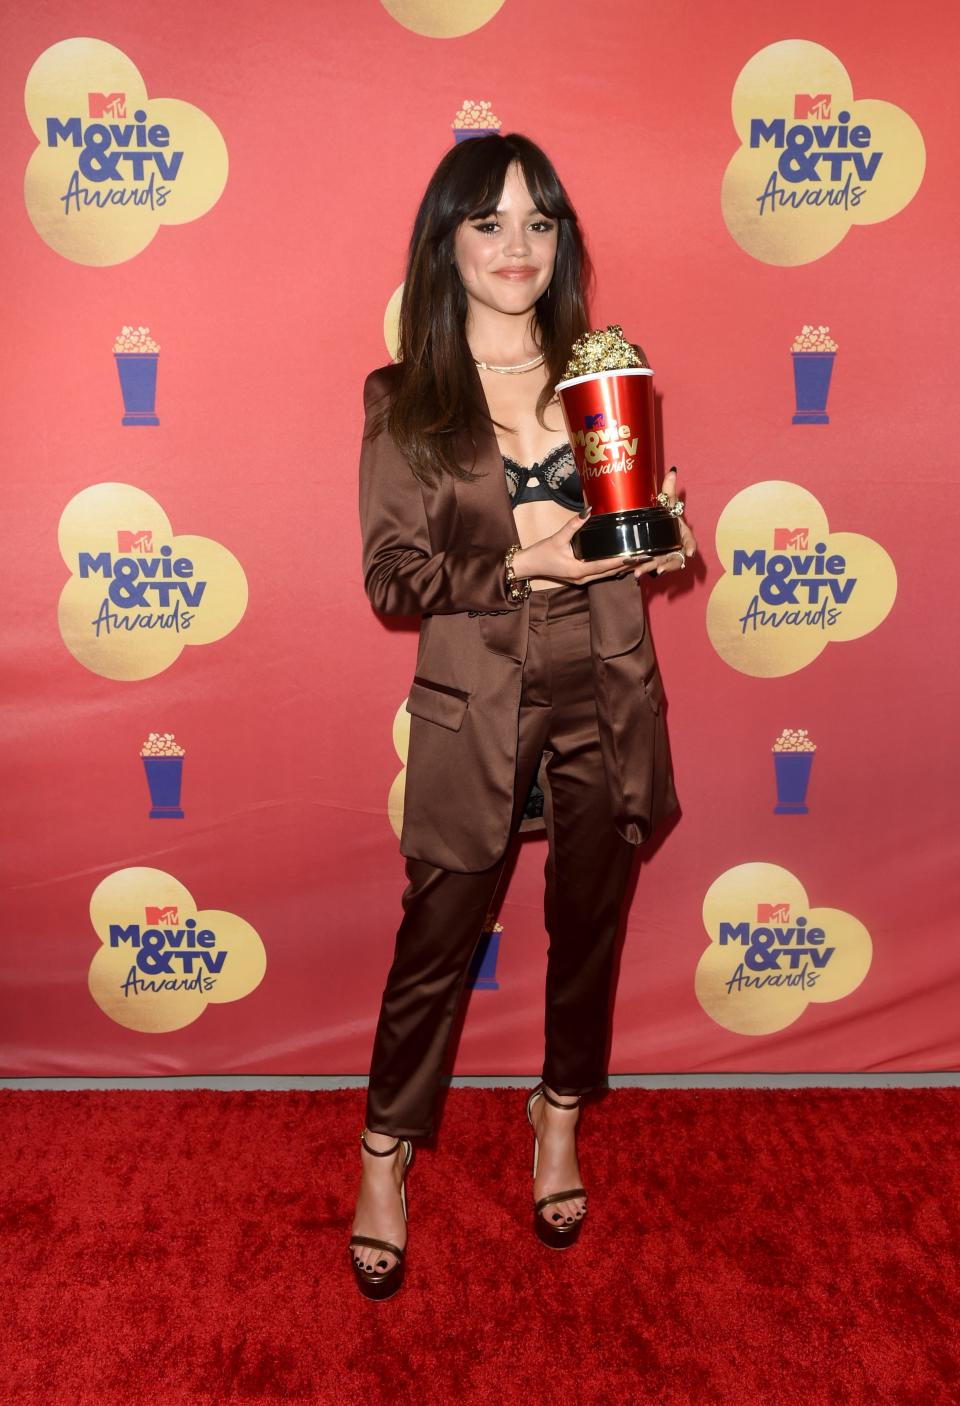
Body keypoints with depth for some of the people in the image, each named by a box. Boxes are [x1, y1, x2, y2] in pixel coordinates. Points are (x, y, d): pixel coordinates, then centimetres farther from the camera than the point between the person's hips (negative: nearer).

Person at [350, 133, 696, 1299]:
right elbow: (389, 576, -8)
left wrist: (660, 534, -11)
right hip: (475, 708, -3)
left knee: (588, 921, 16)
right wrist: (519, 563, -21)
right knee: (436, 938, 7)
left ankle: (560, 1118, 42)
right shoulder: (401, 399, -4)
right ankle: (385, 1156, 31)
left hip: (606, 696, 3)